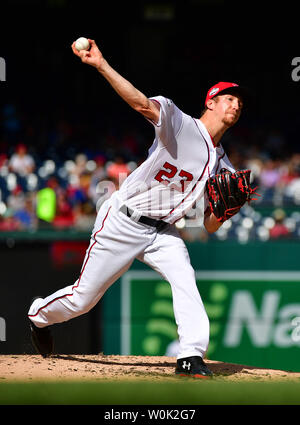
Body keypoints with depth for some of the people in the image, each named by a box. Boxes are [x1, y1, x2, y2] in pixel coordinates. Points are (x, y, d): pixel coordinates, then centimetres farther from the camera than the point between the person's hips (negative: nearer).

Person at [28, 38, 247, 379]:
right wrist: (101, 65, -49)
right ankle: (39, 314, 35)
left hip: (162, 232, 5)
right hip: (123, 222, -5)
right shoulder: (181, 124, -14)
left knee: (184, 278, -24)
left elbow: (210, 227, 5)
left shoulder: (223, 167, 6)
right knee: (83, 298, 3)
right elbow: (142, 104, -33)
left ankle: (191, 357, -25)